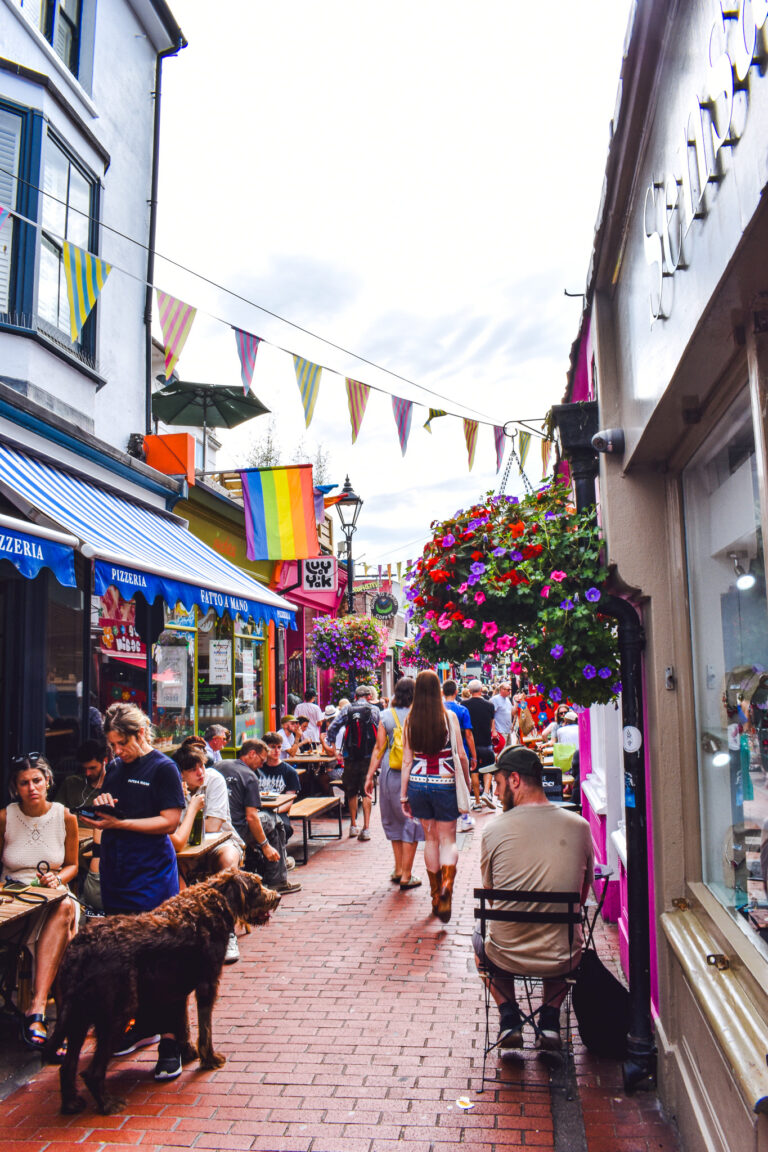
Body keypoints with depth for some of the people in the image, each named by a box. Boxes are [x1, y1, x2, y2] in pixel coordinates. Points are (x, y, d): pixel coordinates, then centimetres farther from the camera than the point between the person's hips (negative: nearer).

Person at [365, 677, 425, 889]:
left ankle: (398, 870, 25)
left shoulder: (386, 716, 0)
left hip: (389, 774, 3)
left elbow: (379, 749, 0)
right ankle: (406, 876, 7)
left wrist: (369, 776, 5)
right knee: (411, 822, 5)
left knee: (394, 820, 18)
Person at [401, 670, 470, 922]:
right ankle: (447, 883, -21)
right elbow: (461, 754, -4)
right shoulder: (449, 717, -6)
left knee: (431, 838, 16)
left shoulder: (410, 720, 0)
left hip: (418, 784, 3)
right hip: (445, 784, -2)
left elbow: (407, 760, 2)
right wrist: (467, 781, 13)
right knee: (448, 839, 5)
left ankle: (436, 896, 22)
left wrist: (403, 795, 8)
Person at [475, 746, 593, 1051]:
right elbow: (582, 894, 7)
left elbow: (490, 892, 3)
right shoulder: (579, 826, -8)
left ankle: (509, 1018, 18)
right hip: (562, 961, 2)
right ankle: (550, 1020, 21)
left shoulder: (494, 830, -13)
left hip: (507, 959, -1)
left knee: (480, 939, 34)